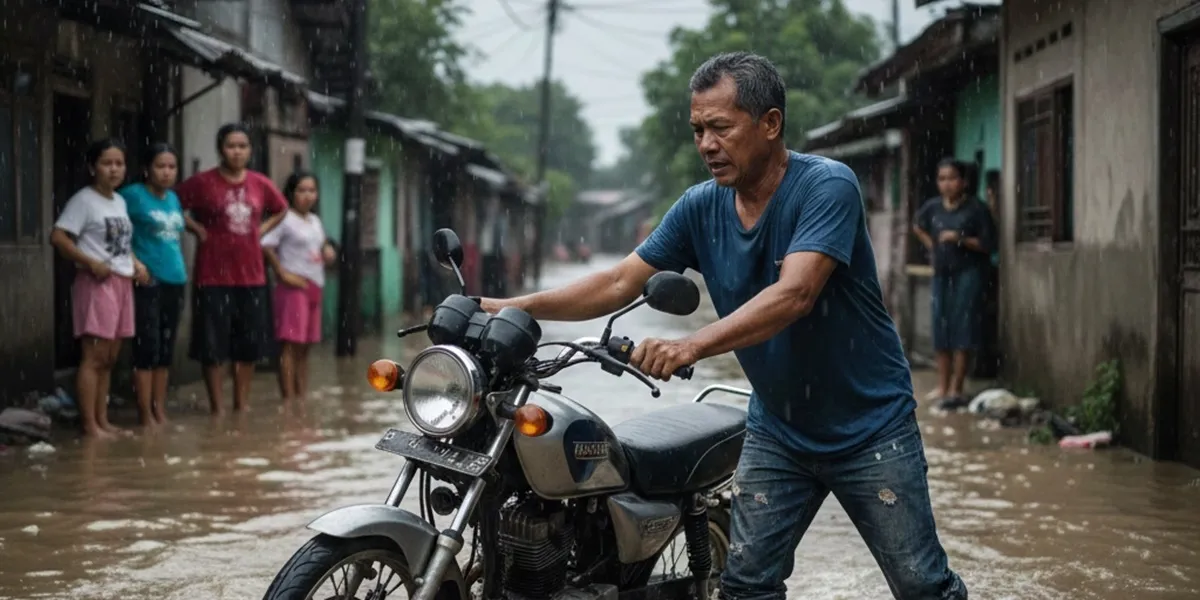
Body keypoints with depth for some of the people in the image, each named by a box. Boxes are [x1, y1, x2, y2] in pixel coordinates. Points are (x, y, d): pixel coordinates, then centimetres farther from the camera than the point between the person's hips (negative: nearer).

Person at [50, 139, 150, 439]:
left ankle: (102, 419, 16)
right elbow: (58, 237, -15)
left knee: (110, 358, 10)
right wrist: (90, 263, -20)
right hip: (97, 283, -8)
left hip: (122, 283, 8)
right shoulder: (84, 200, -9)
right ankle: (89, 424, -9)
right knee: (94, 356, -10)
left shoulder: (120, 201, 15)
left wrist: (135, 262, 6)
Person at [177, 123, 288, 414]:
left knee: (250, 344, 9)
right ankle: (218, 408, 7)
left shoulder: (261, 184, 5)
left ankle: (242, 405, 22)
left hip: (251, 275, 4)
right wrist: (197, 229, -8)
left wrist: (262, 229, 8)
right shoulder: (202, 182, -7)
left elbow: (281, 210, 22)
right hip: (214, 275, -4)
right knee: (213, 345, -1)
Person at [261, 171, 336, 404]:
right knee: (290, 344, -10)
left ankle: (302, 395, 17)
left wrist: (328, 251, 7)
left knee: (305, 346, 12)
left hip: (314, 287, 8)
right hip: (294, 286, -8)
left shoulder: (315, 221, 16)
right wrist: (282, 273, -18)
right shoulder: (285, 219, -9)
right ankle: (288, 398, -11)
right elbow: (265, 245, -19)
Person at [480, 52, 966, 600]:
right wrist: (516, 307, -11)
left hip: (868, 426, -5)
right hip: (776, 428, 5)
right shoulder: (700, 208, -1)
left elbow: (793, 295, -33)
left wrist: (692, 346, -45)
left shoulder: (827, 186, -20)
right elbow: (619, 284, 1)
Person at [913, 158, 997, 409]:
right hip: (942, 273, 5)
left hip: (969, 273, -5)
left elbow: (987, 244, -11)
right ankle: (943, 386, 16)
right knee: (941, 328, 7)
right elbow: (918, 227, 25)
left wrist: (960, 239, -22)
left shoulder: (976, 208, -11)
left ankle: (956, 390, -7)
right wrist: (932, 246, 11)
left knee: (962, 329, -8)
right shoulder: (932, 207, 4)